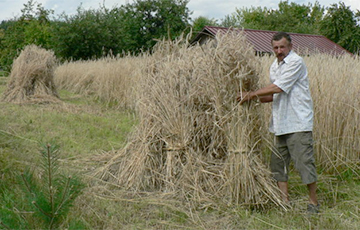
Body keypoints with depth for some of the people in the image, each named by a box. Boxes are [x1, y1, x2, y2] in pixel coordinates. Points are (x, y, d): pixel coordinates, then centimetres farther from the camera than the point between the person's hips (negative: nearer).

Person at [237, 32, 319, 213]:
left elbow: (279, 88, -17)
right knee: (278, 162, 9)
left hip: (298, 122, -8)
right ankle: (285, 202, 18)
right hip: (280, 123, 9)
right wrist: (258, 98, 5)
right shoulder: (275, 66, 16)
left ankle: (313, 203, 8)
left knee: (304, 161, -5)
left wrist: (252, 94, -12)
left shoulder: (296, 62, -10)